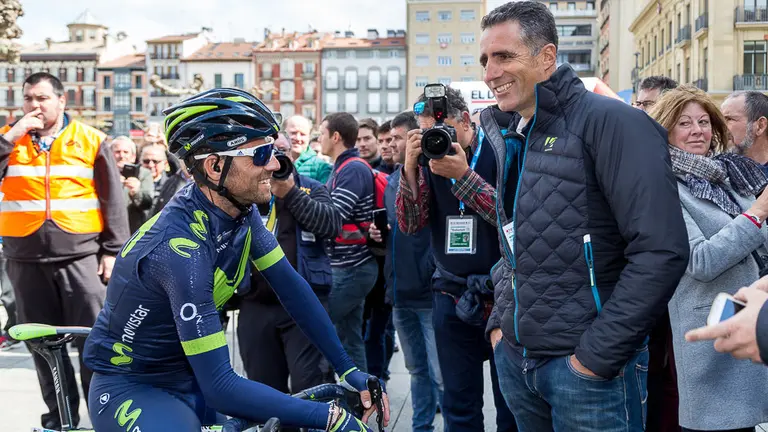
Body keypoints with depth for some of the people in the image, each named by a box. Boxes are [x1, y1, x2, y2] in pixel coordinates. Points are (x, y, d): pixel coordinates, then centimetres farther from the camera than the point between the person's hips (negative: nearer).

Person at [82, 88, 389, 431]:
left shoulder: (240, 209, -10)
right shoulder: (180, 248, -32)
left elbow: (290, 286, -2)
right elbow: (220, 387, -32)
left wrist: (348, 370, -3)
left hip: (191, 376, 8)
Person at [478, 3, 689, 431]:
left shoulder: (609, 122, -14)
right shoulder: (508, 136, 10)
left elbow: (662, 251, -21)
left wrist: (598, 356, -19)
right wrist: (501, 321, 12)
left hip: (586, 363, -7)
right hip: (515, 358, 7)